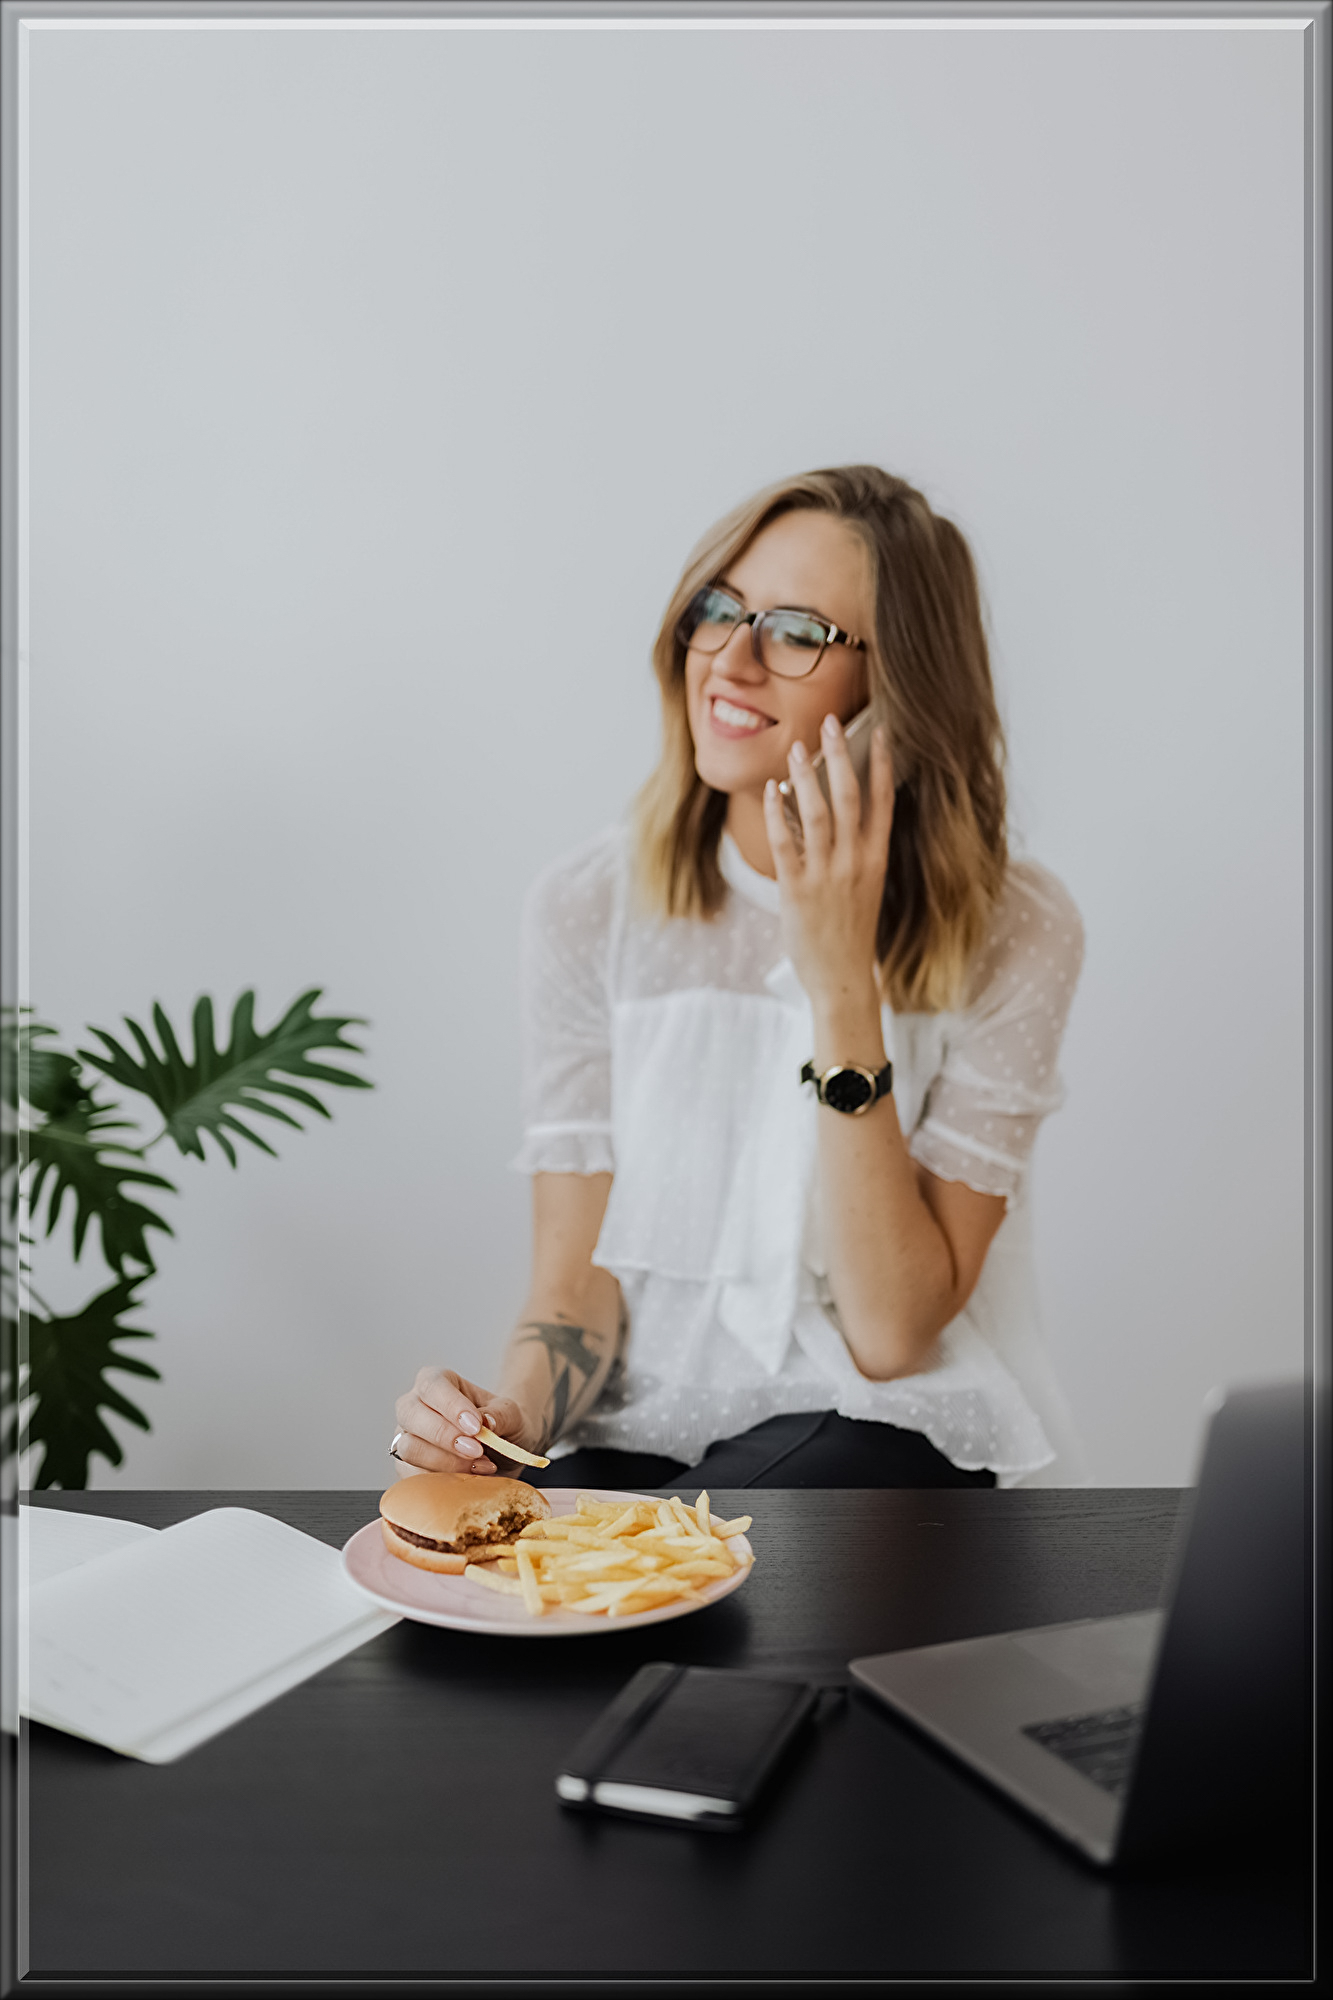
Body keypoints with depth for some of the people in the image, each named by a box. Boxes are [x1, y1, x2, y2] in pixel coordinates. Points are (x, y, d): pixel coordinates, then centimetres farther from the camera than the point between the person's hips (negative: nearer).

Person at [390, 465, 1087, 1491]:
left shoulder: (1012, 933, -10)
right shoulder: (592, 905, -3)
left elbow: (891, 1335, -15)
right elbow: (576, 1281, -1)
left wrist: (841, 981, -22)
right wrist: (514, 1412, -24)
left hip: (875, 1435, -2)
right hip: (634, 1436, 3)